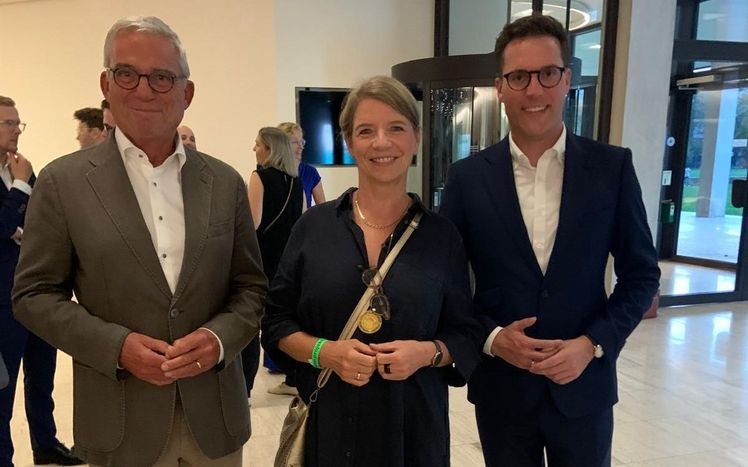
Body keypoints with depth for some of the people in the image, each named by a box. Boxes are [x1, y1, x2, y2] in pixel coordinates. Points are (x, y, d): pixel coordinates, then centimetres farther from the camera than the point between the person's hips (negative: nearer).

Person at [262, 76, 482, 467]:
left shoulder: (441, 236, -3)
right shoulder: (313, 226, -3)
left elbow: (466, 335, 2)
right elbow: (276, 321, 1)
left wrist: (427, 353, -17)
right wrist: (324, 352, -15)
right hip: (325, 424, 1)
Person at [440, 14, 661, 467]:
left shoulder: (612, 167, -5)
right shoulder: (468, 177, -6)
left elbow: (641, 273, 0)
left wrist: (594, 344, -12)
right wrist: (491, 337, -14)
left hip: (583, 384, 1)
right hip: (500, 387, 0)